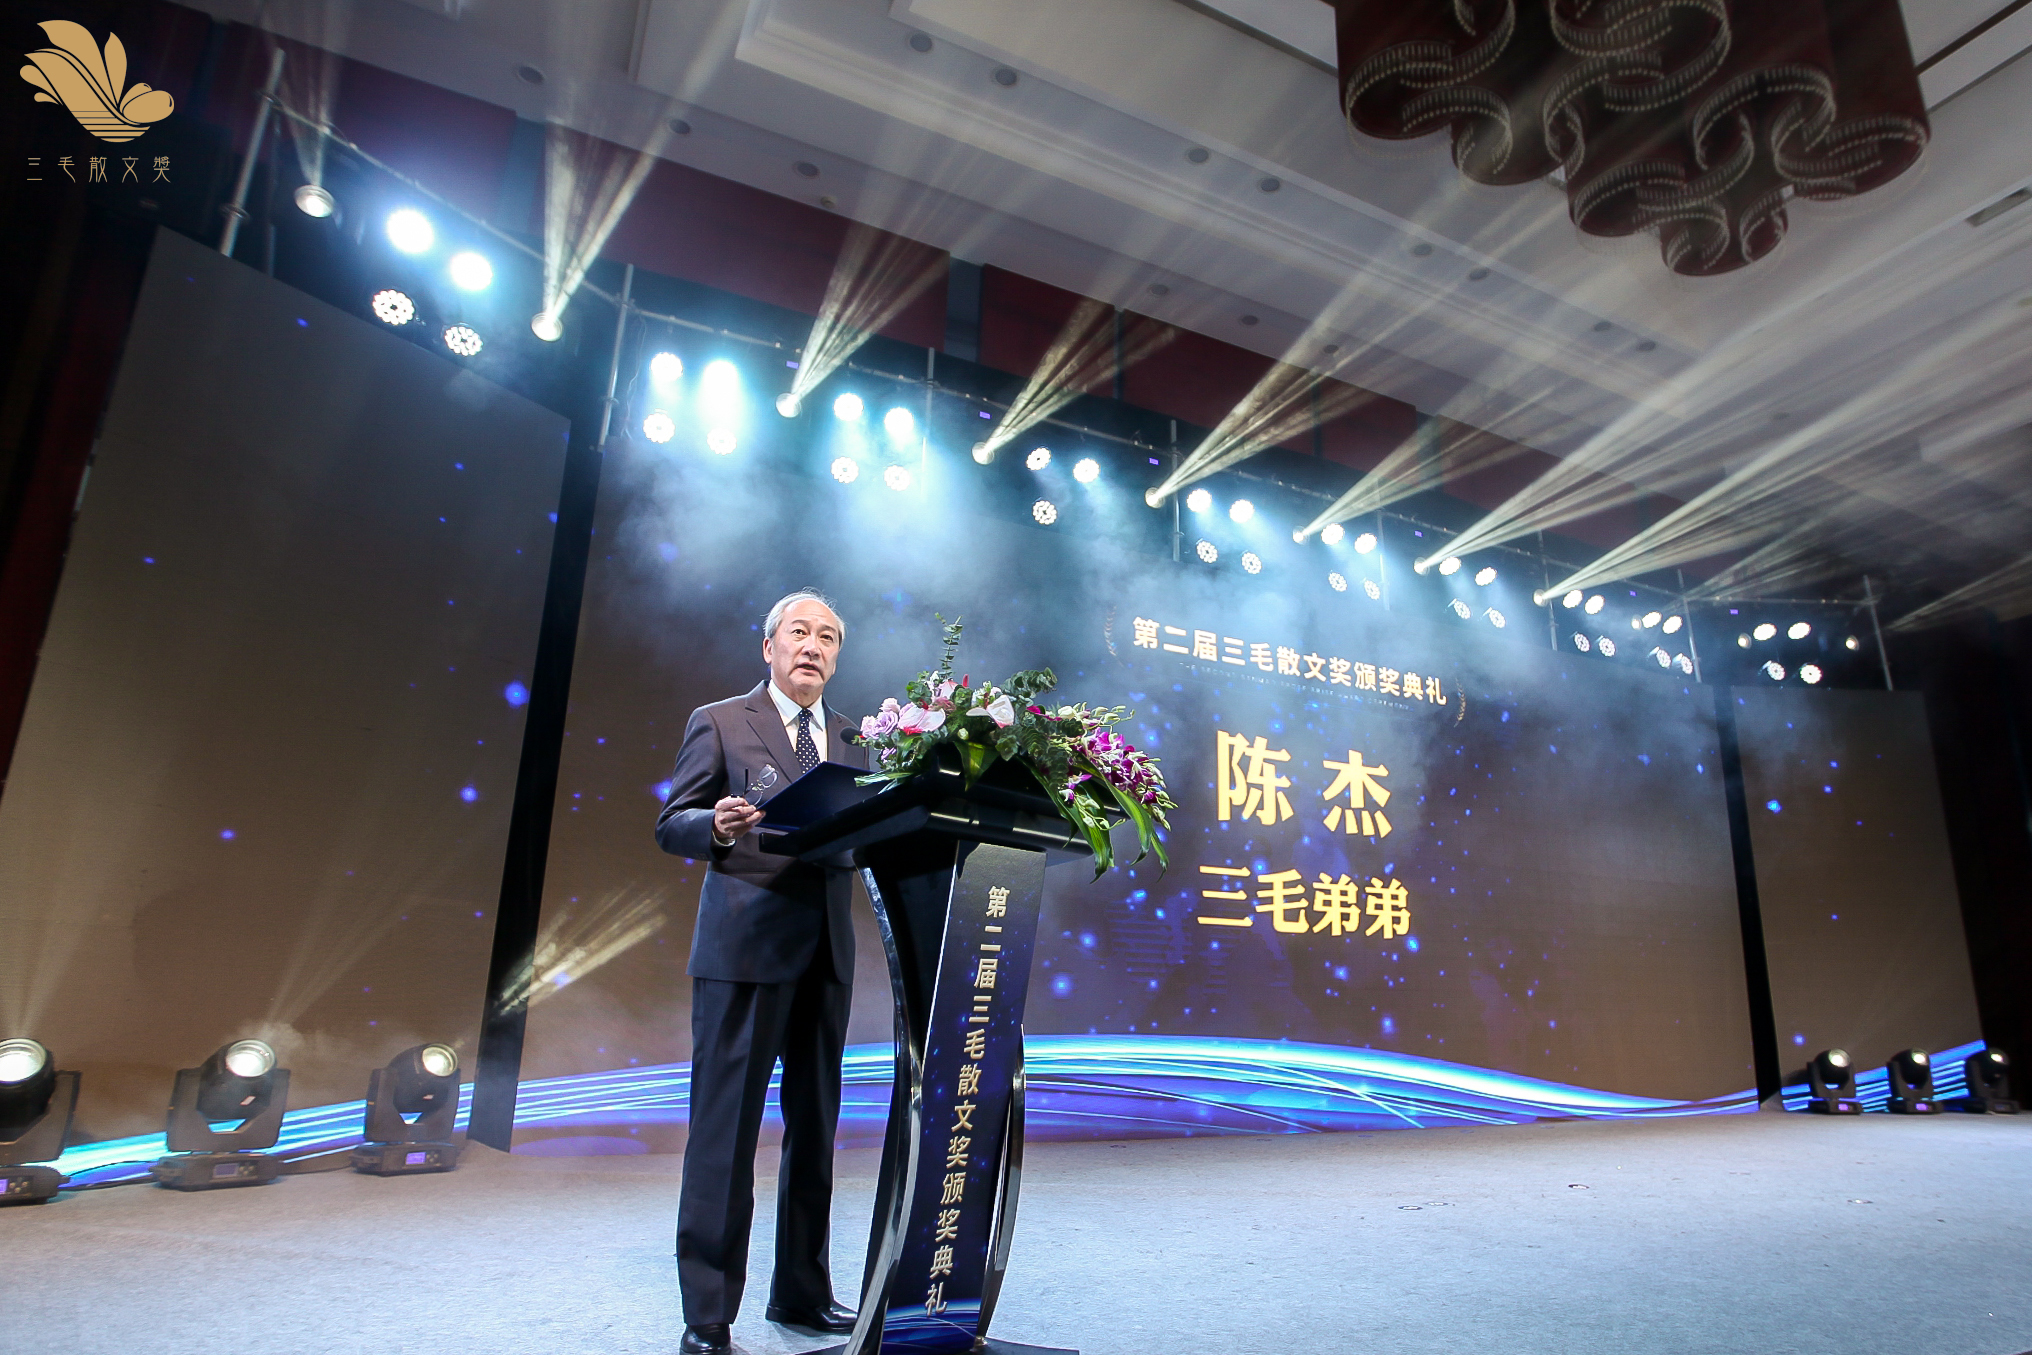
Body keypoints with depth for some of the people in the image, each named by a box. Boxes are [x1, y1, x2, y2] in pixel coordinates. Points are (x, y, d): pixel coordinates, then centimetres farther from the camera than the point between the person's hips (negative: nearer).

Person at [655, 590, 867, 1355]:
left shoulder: (850, 741, 16)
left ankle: (801, 1293, 27)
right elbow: (671, 827, -3)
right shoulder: (719, 724, 2)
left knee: (815, 1128, 13)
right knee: (725, 1131, -1)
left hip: (825, 956, 5)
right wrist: (717, 825, -23)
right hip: (744, 951, -5)